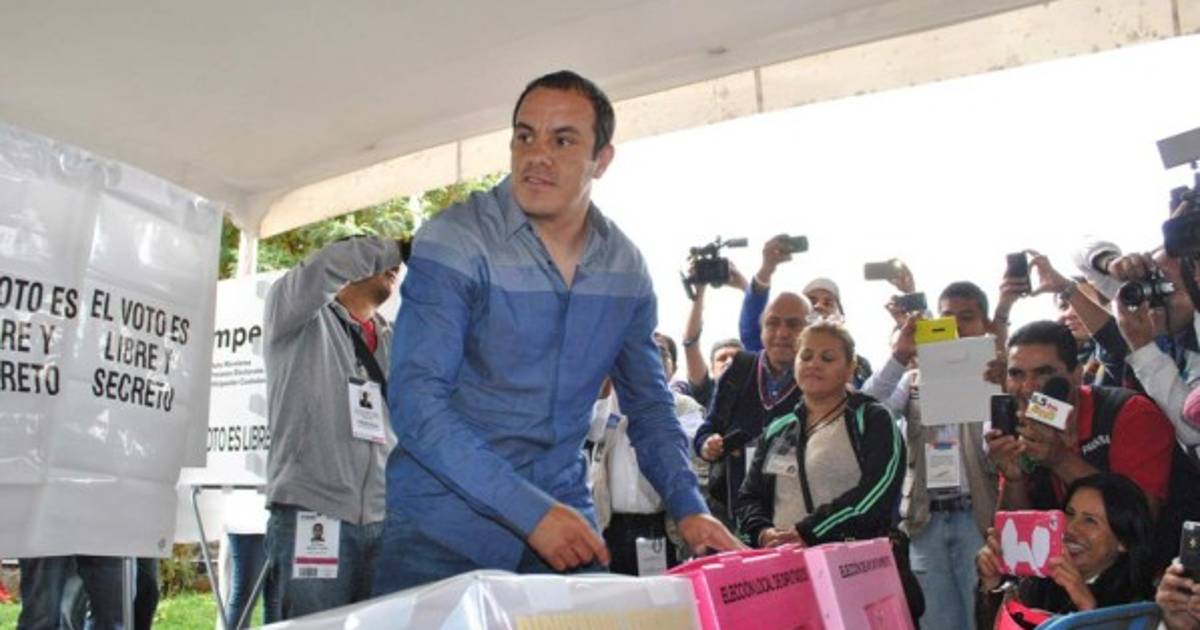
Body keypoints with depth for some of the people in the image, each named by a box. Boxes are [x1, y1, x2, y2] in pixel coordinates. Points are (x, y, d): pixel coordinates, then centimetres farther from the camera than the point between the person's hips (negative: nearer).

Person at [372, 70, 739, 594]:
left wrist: (689, 509, -3)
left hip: (565, 529, 4)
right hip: (445, 531, -4)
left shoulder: (626, 267, 3)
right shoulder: (454, 242, -12)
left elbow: (649, 406, 12)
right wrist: (530, 511, -25)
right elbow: (416, 401, -19)